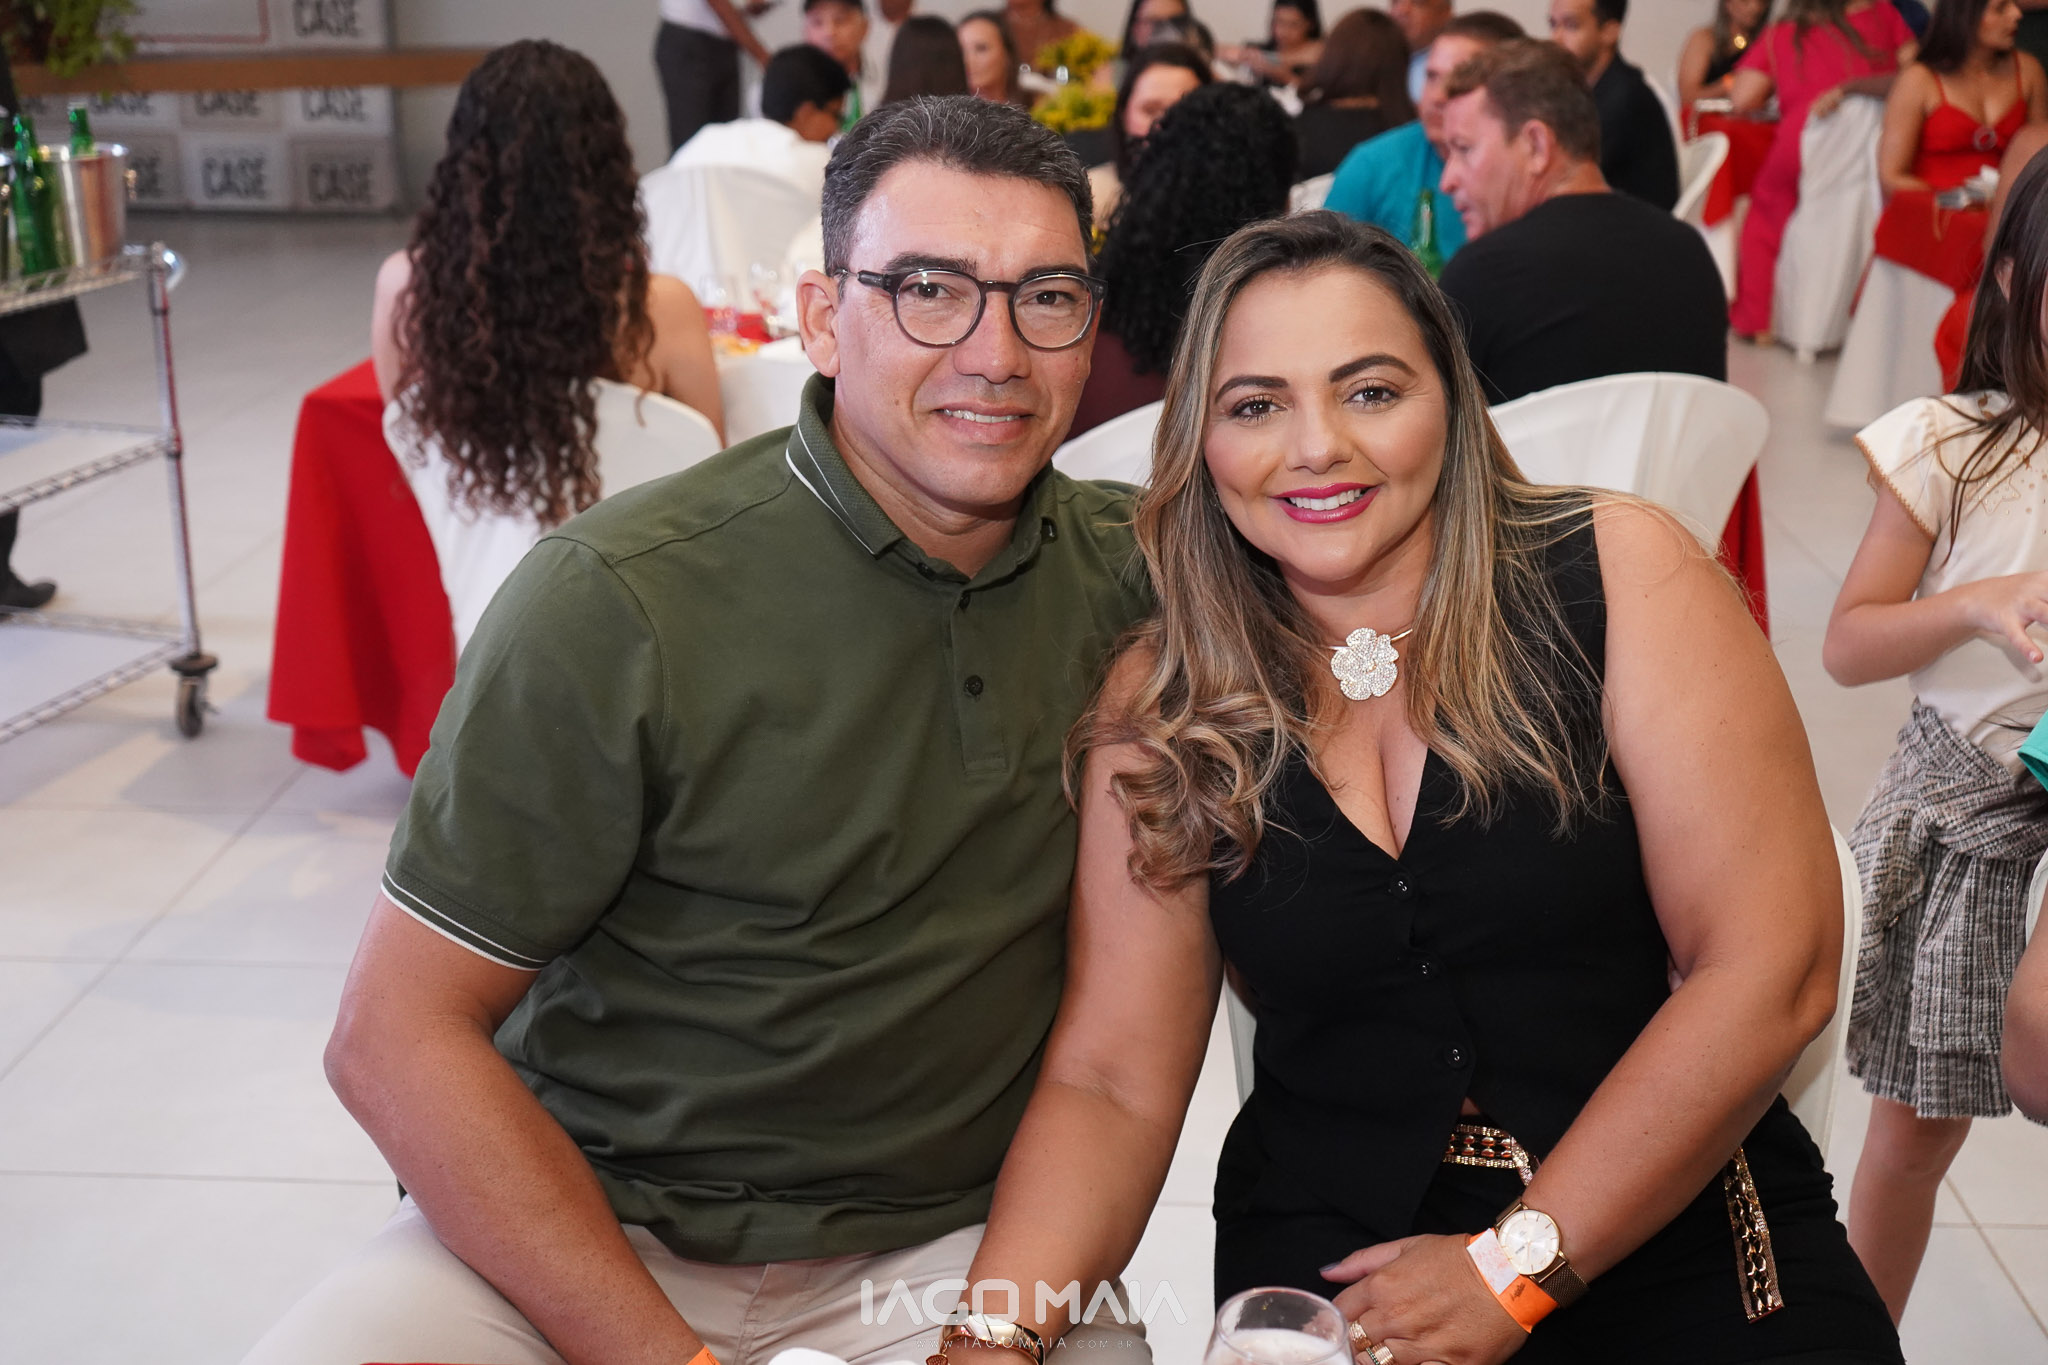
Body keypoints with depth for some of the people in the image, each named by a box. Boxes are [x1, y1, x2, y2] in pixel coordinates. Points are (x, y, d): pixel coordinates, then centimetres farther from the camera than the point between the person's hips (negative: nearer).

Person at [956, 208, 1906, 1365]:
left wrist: (1516, 1269, -11)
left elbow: (1770, 968, -10)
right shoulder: (1164, 699, 2)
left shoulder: (1623, 575, -5)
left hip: (1681, 1250, 1)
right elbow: (1111, 1078, -1)